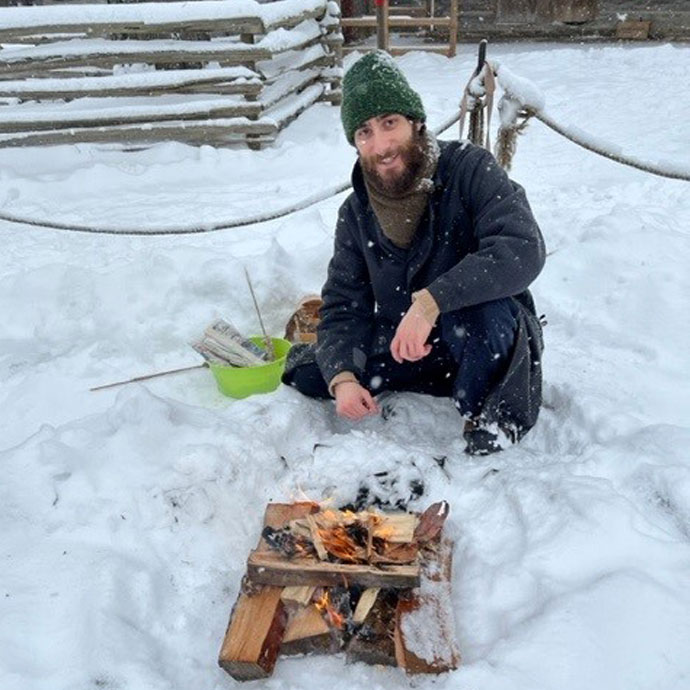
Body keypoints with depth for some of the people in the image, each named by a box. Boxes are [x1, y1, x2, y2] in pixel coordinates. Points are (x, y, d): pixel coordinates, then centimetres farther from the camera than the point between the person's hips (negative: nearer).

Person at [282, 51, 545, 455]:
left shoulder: (469, 169, -18)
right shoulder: (356, 214, -1)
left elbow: (523, 249, -33)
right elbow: (344, 305, -2)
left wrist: (430, 301, -43)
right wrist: (342, 376, -22)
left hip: (496, 338, -6)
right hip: (404, 345, 6)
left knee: (477, 309, -40)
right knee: (305, 371, -6)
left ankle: (491, 413, -7)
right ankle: (461, 382, -4)